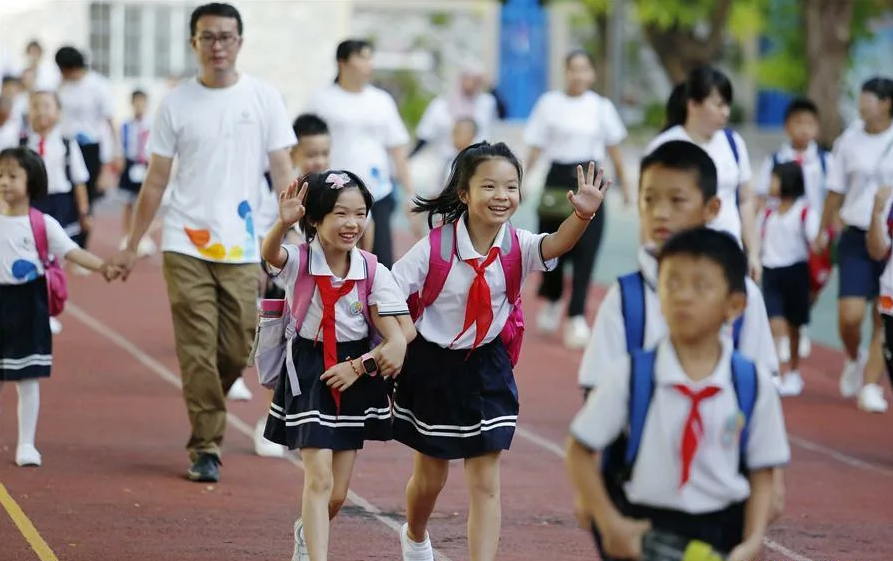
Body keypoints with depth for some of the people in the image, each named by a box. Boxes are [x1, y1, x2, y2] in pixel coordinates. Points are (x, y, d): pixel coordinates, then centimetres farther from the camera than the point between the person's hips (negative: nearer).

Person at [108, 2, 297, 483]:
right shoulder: (175, 103, 3)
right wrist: (131, 247, 7)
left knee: (237, 350, 2)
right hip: (185, 246, -1)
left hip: (241, 248, 1)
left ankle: (206, 407, 30)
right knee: (197, 350, -5)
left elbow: (283, 172, 3)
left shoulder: (264, 99, 3)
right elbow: (155, 181, 8)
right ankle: (205, 447, 3)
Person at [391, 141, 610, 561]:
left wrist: (583, 215, -54)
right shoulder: (434, 249, -18)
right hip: (434, 367, -1)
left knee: (486, 483, -3)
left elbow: (557, 245, -34)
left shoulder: (517, 248, -13)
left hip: (487, 371, 1)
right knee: (430, 477, 17)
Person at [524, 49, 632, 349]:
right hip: (558, 179, 0)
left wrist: (625, 184, 11)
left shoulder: (601, 107, 4)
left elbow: (614, 149, 10)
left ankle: (577, 318, -2)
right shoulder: (550, 103, 0)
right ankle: (552, 301, 35)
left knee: (585, 253, -7)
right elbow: (536, 147, 0)